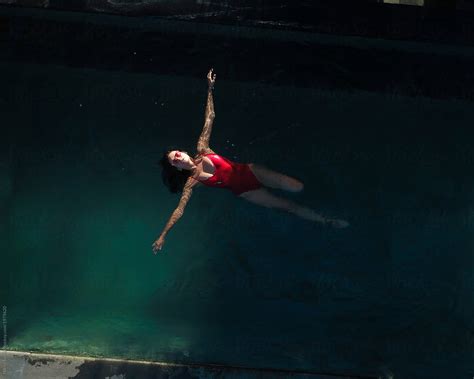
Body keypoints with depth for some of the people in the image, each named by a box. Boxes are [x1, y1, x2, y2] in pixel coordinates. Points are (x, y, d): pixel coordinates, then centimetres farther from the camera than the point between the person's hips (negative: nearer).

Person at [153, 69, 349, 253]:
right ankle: (324, 221, 16)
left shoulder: (202, 150, -5)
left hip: (249, 171, 2)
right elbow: (179, 210, -15)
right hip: (244, 191, -2)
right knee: (289, 206, -2)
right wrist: (162, 236, -24)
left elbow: (209, 118, -5)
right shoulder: (191, 182, -12)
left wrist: (210, 88, -12)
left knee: (297, 188, -9)